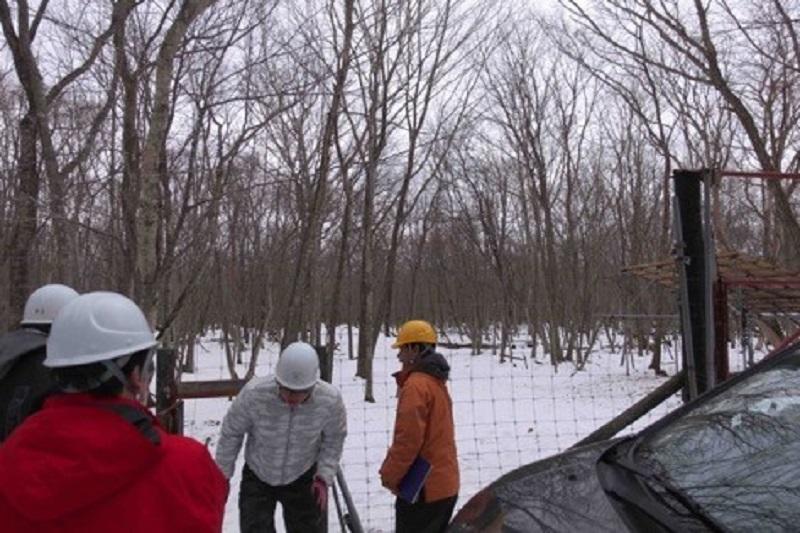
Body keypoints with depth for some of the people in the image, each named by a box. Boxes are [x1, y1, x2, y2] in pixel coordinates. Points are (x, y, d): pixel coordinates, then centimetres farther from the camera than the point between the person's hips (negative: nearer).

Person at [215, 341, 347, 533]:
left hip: (303, 479, 1)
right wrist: (222, 475, -3)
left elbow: (334, 439, -6)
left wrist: (324, 476, -12)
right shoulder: (254, 393, -33)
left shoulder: (331, 400, -28)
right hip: (257, 476, -1)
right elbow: (232, 433, -13)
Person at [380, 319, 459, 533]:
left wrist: (390, 474, -11)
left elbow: (408, 438, -23)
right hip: (444, 484, 9)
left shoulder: (416, 385, -18)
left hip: (423, 487, -9)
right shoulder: (436, 381, 13)